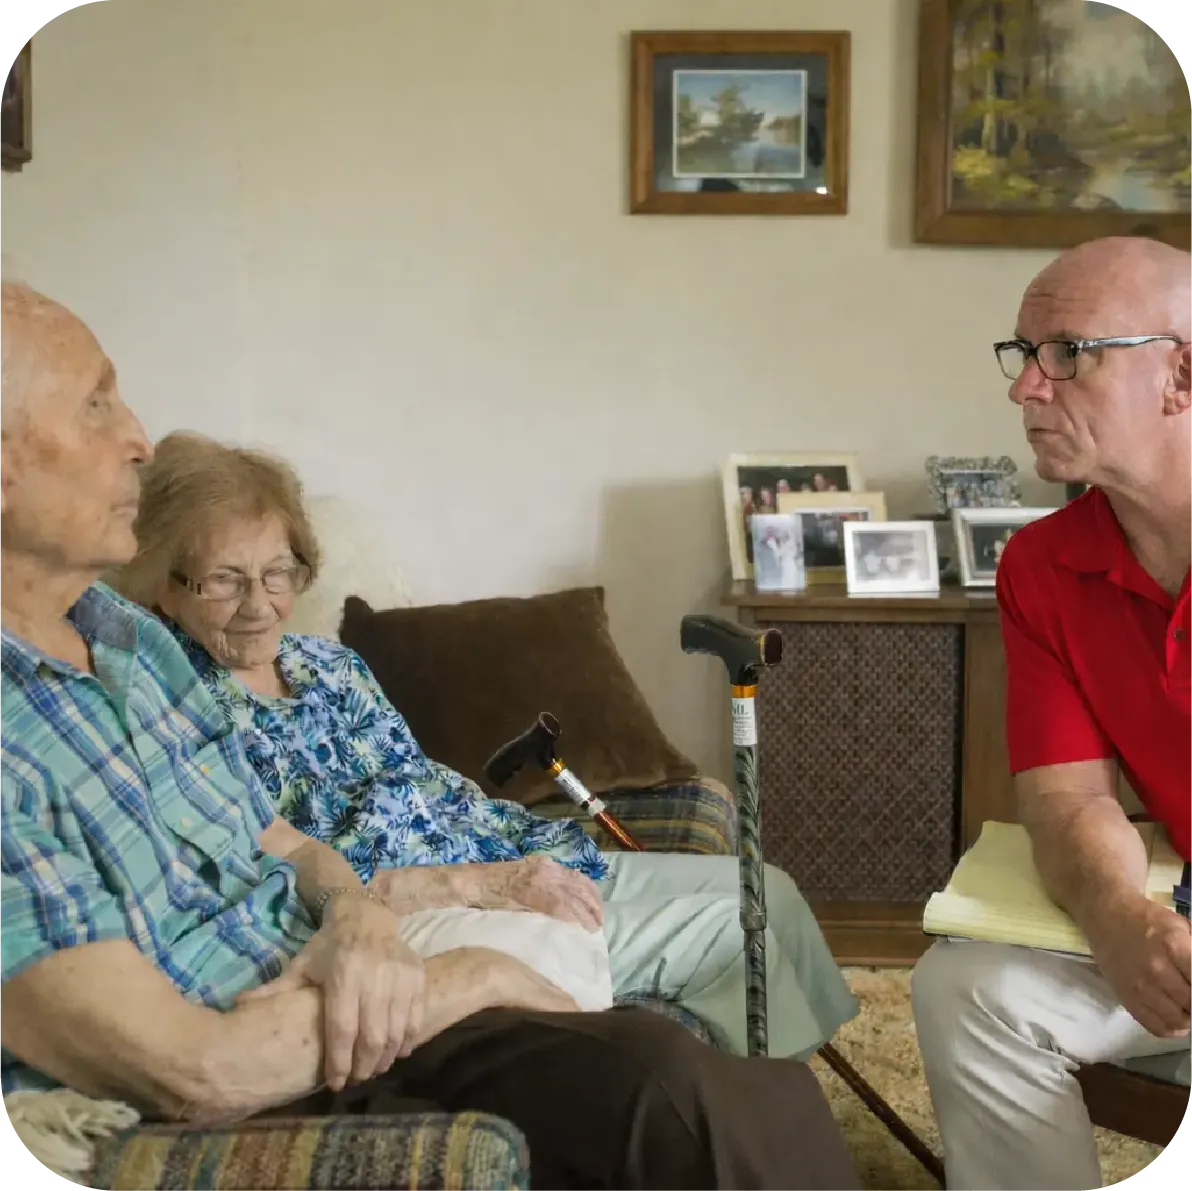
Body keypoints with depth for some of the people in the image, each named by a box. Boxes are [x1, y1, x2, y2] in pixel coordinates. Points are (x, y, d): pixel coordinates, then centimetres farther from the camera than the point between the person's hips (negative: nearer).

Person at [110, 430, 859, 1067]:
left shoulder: (328, 664, 11)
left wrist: (543, 852, -2)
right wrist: (476, 882, -25)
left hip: (504, 864, 9)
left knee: (765, 891, 6)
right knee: (724, 934, -13)